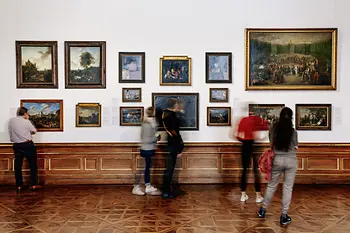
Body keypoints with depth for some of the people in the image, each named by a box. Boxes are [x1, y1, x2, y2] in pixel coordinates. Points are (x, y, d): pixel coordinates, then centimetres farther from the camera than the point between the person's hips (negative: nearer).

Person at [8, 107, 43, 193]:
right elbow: (34, 131, 1)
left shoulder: (11, 120, 2)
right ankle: (34, 185, 5)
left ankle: (19, 186, 14)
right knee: (33, 165, 5)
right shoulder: (26, 121, -11)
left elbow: (11, 132, 14)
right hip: (28, 145, -4)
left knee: (18, 166, 9)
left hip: (16, 146, 5)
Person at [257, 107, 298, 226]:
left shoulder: (273, 129, -4)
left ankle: (263, 210, 26)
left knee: (271, 185, 16)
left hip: (277, 160, 2)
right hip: (291, 161, -1)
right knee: (288, 188, 8)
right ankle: (284, 216, 14)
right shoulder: (293, 131, -9)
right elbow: (296, 147, 2)